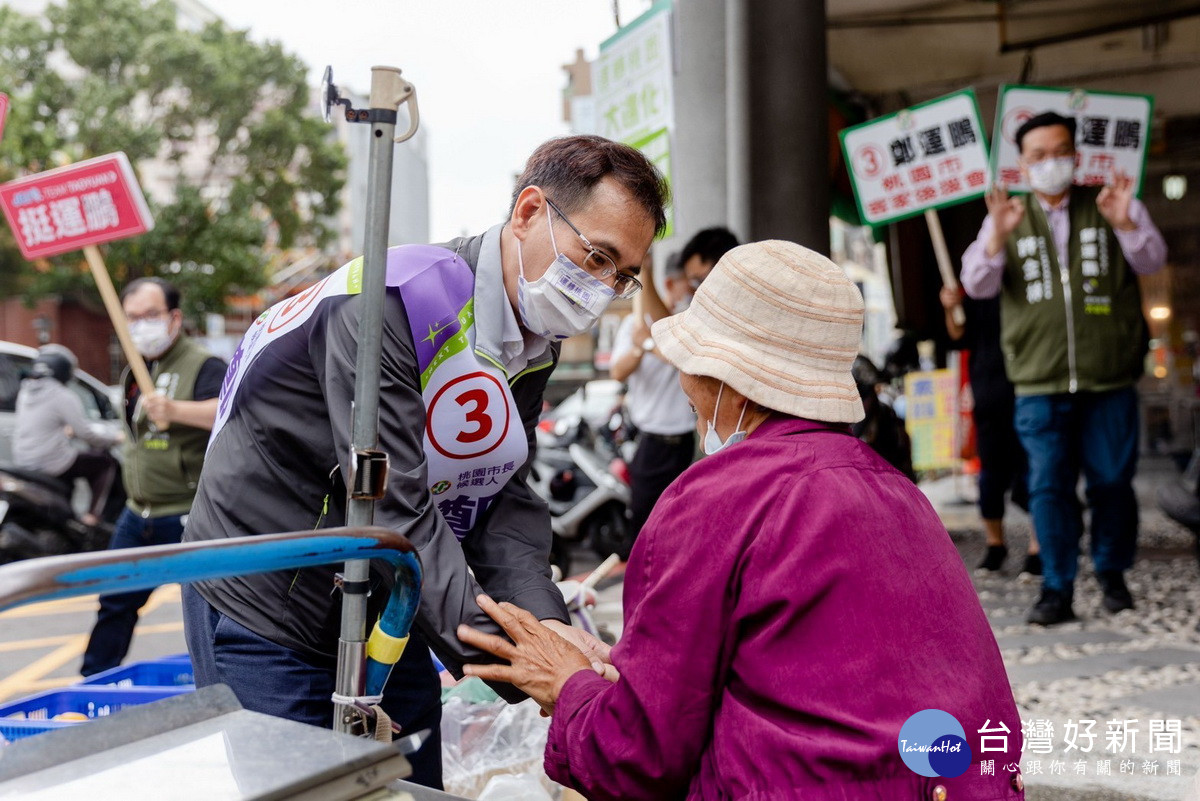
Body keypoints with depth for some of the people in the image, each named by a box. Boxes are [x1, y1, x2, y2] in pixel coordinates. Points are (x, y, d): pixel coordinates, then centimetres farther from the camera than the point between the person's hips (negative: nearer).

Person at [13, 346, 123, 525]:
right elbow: (86, 433, -15)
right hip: (53, 465, -8)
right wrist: (115, 438, 0)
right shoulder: (64, 397, -16)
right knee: (108, 463, 6)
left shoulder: (25, 392, 8)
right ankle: (93, 515, 0)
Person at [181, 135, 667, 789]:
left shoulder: (534, 343, 0)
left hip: (386, 614, 8)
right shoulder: (388, 305, -28)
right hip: (265, 614, -7)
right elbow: (394, 515, -32)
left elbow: (504, 499, -3)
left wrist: (542, 619, -21)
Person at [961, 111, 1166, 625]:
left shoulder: (1111, 205, 10)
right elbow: (977, 285, -1)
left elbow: (1152, 261, -1)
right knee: (1049, 486, -1)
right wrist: (998, 237, -20)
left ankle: (1112, 573, 24)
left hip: (1109, 380, 0)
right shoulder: (1008, 217, 10)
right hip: (1039, 383, 0)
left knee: (1112, 481, 5)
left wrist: (1124, 224, -21)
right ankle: (1057, 589, 7)